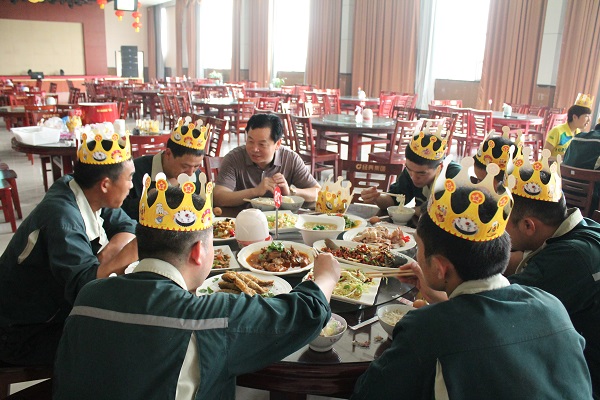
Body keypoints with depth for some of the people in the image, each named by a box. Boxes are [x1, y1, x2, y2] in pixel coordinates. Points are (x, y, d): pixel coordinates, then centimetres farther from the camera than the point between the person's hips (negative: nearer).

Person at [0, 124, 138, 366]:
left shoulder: (81, 192, -7)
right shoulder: (62, 217, -32)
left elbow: (128, 228, -3)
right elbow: (84, 285, -41)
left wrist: (104, 256, -22)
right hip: (22, 336, -8)